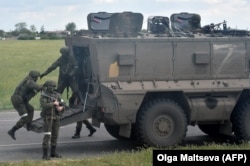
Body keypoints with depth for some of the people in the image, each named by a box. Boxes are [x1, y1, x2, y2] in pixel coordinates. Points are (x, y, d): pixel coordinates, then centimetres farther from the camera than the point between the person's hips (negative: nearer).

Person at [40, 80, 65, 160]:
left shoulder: (57, 95, 8)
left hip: (56, 117, 6)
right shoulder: (43, 96, -7)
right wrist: (53, 103, -23)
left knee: (55, 135, 10)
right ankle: (45, 154, -8)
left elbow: (62, 105, 7)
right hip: (48, 117, -6)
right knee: (47, 135, -11)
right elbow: (44, 105, -22)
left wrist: (61, 107, -15)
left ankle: (53, 153, 21)